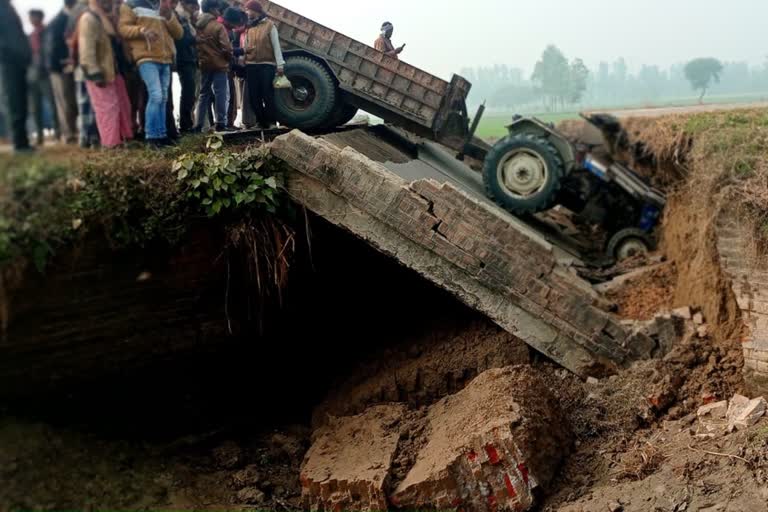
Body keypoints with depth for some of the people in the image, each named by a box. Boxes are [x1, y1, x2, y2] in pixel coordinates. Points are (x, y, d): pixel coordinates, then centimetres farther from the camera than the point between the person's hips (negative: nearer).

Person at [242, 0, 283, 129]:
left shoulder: (269, 25, 2)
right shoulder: (248, 27, 16)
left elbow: (276, 45, -3)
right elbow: (245, 46, 17)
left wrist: (280, 64, -10)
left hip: (267, 64, -5)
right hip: (251, 65, 5)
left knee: (268, 95, -5)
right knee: (254, 96, 3)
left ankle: (270, 122, 1)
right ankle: (261, 122, 10)